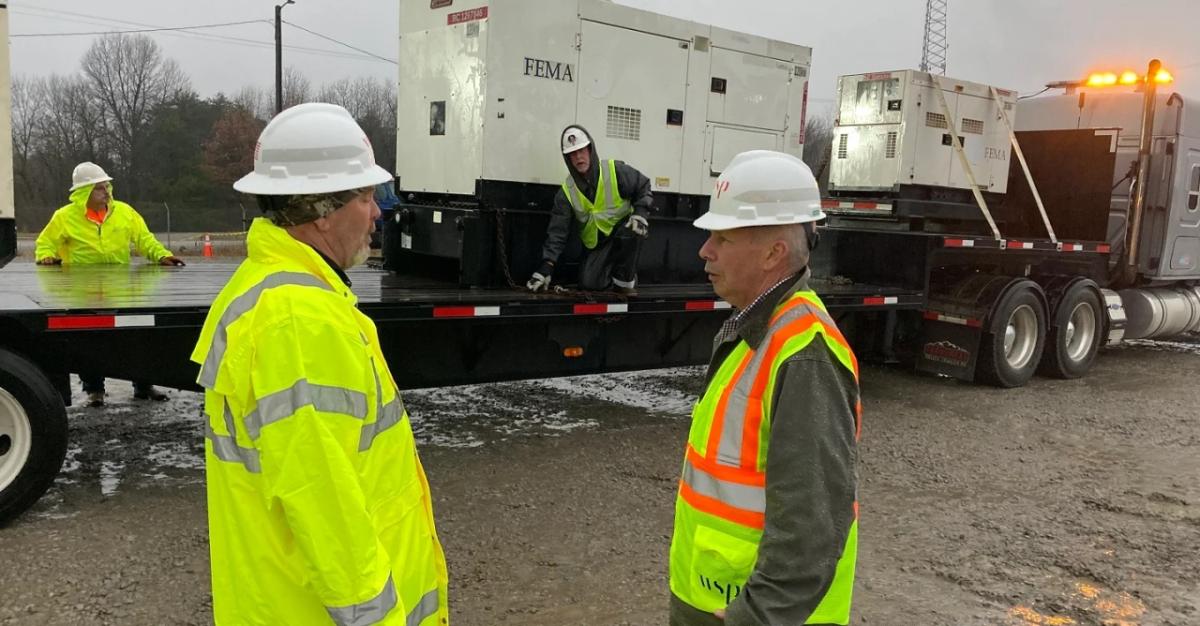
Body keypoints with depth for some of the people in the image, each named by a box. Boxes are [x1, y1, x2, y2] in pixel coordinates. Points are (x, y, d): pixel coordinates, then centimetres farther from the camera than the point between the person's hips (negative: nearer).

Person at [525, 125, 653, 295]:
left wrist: (641, 213, -25)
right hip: (596, 244, 2)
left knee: (630, 231, -37)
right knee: (588, 282, -17)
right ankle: (614, 279, 18)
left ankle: (626, 280, -14)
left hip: (624, 229, -2)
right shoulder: (567, 191, -8)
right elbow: (557, 231, -11)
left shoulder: (615, 171, -16)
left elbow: (643, 188, -5)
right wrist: (546, 267, -21)